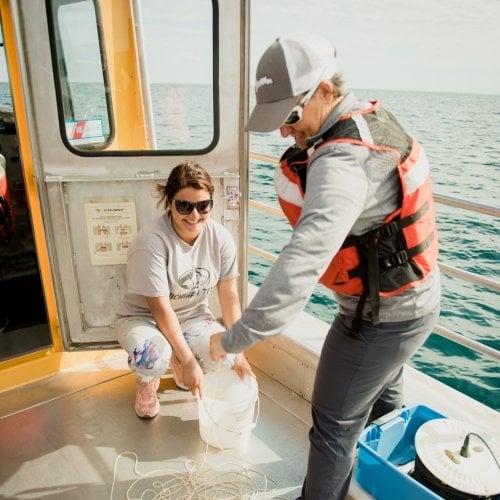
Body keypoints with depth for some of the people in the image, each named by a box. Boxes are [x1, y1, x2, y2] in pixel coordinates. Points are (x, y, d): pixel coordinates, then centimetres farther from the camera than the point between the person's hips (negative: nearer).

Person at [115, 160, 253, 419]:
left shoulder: (221, 238, -16)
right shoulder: (151, 242, -29)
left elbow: (229, 296, -9)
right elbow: (161, 308, -26)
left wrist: (238, 353, -7)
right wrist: (189, 361, -25)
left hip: (192, 315, 4)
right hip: (143, 316, -3)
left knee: (224, 356, -23)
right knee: (152, 358, -35)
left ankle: (177, 361, 14)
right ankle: (147, 379, 6)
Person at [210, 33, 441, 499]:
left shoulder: (342, 162, -32)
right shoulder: (372, 118, -1)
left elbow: (302, 264, -41)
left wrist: (234, 338, -37)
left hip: (381, 316, -10)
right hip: (415, 296, 10)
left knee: (334, 425, 9)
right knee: (383, 395, 31)